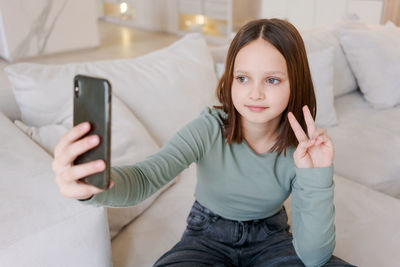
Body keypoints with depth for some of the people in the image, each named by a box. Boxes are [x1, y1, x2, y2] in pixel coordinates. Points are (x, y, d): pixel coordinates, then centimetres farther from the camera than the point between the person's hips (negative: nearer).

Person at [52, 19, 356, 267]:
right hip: (209, 235, -1)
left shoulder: (303, 148, -18)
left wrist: (317, 178, -35)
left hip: (269, 238, 2)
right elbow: (148, 175, -38)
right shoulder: (210, 129, -22)